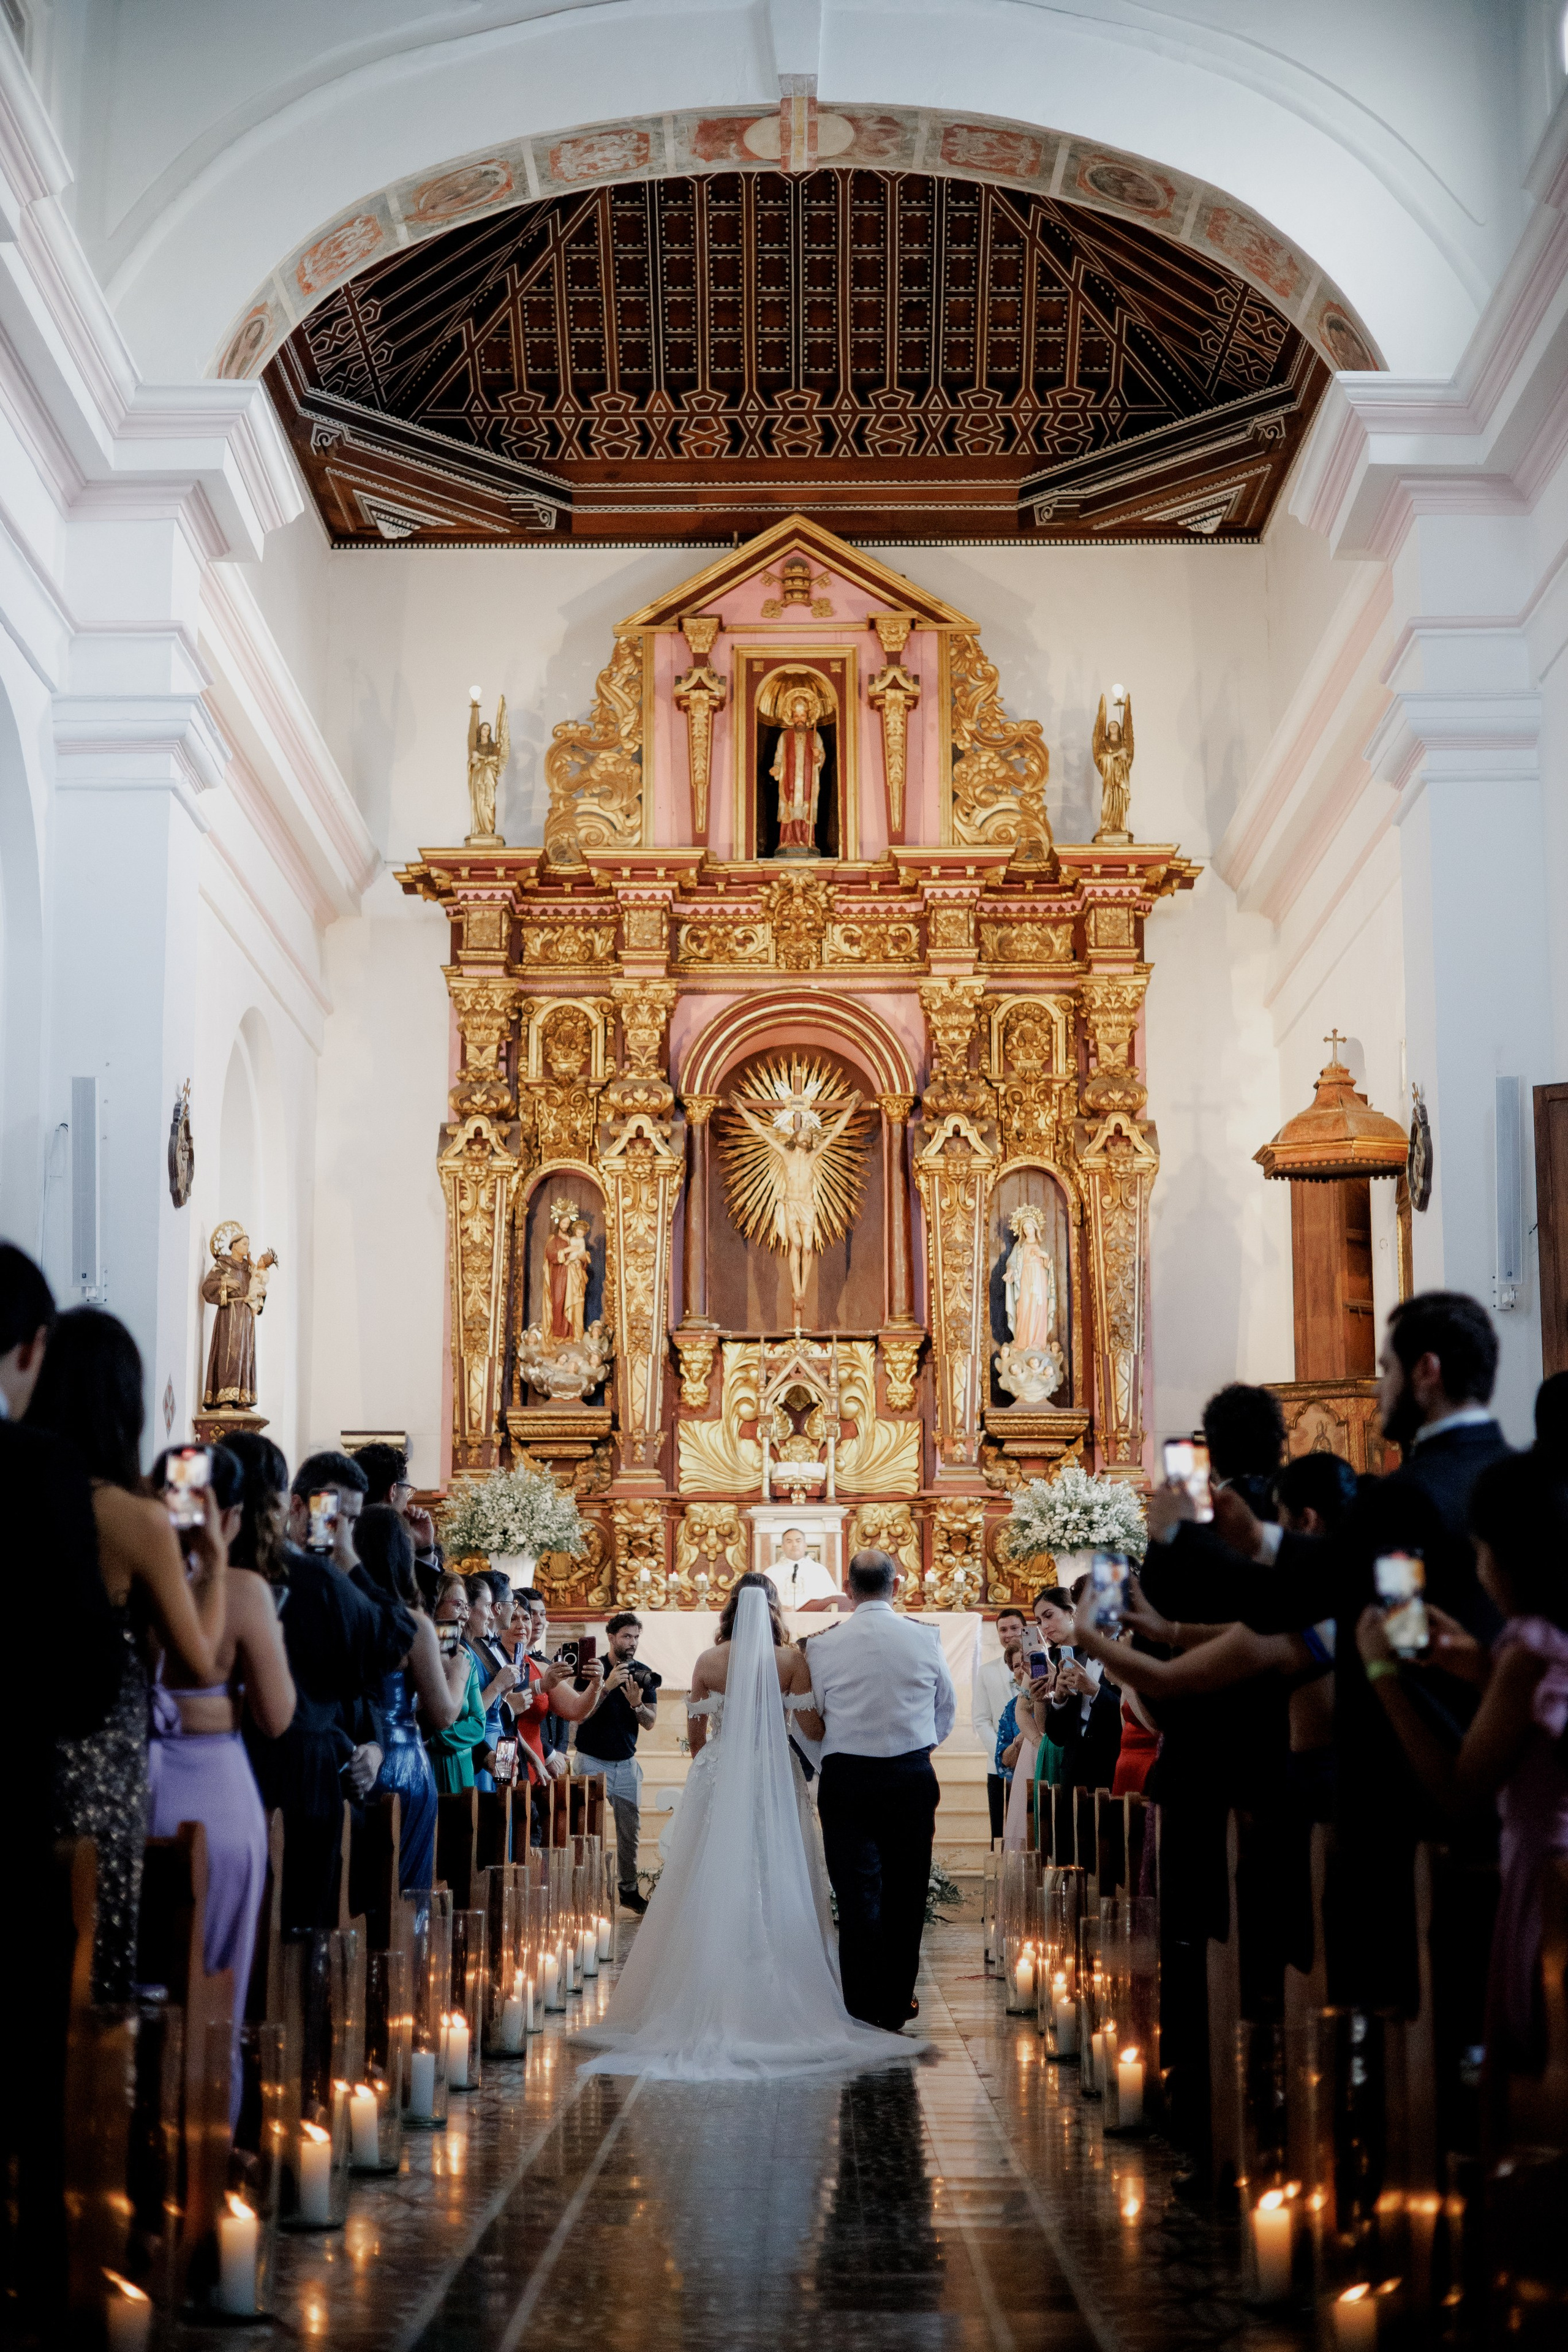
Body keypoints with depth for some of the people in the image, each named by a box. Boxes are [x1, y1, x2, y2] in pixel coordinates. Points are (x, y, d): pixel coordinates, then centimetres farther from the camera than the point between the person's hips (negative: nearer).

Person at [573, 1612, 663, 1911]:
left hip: (626, 1762, 3)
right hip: (592, 1760, -3)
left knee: (630, 1829, 5)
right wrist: (607, 1687, -26)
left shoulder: (644, 1674, 4)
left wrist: (636, 1704, -20)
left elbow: (650, 1723, 0)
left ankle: (628, 1888, 15)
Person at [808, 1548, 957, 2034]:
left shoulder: (823, 1646, -6)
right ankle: (896, 2007, 17)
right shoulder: (925, 1640, -2)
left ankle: (865, 2015, 2)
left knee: (858, 1894, 3)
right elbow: (947, 1707, 11)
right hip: (912, 1777, 1)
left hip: (846, 1779, -1)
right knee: (905, 1896, 11)